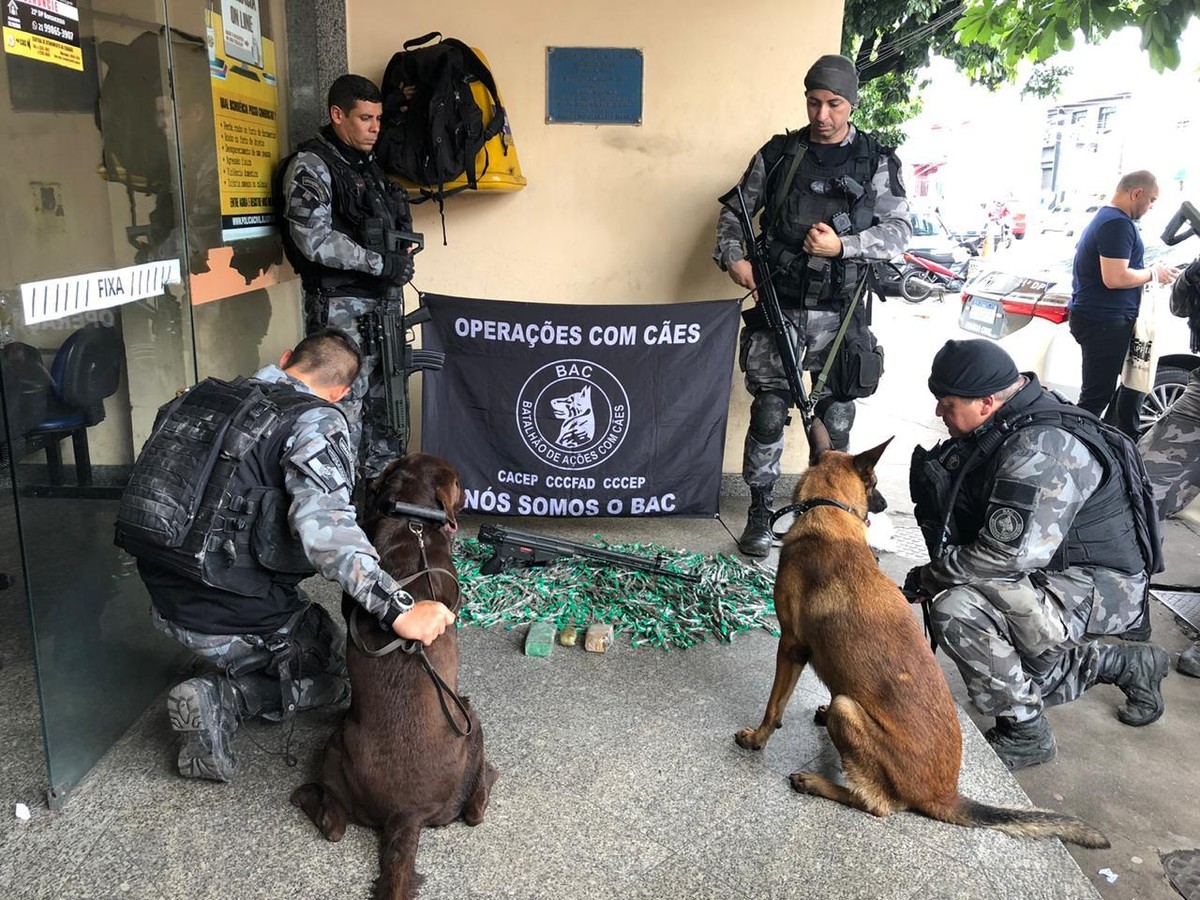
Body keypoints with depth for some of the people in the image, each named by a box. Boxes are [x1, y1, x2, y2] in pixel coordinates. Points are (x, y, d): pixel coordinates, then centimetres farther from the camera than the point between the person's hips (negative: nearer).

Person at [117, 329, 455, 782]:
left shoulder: (208, 395, 6)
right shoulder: (317, 419, -16)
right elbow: (322, 522, -33)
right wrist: (398, 610, -38)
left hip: (168, 605, 7)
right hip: (235, 618, -7)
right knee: (334, 674, 17)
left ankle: (231, 675, 5)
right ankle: (221, 698, -5)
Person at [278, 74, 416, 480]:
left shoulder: (369, 165, 17)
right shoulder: (310, 166, -8)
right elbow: (315, 240, -18)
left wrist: (403, 252, 3)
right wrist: (382, 263, -19)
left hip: (379, 302, 8)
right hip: (340, 306, -8)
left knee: (383, 398, 14)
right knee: (345, 404, -6)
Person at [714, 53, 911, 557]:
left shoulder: (876, 161, 4)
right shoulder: (778, 153, 6)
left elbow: (899, 229, 1)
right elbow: (736, 210, 13)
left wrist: (843, 246, -15)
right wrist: (733, 256, -5)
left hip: (839, 312, 0)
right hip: (778, 306, 0)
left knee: (835, 416, 6)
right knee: (768, 410, -1)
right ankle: (760, 511, 10)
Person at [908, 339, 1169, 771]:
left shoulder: (1042, 449, -28)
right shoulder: (1004, 429, 3)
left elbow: (1010, 553, -34)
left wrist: (930, 576, -20)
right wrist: (933, 472, -11)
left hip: (1101, 589, -10)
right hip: (1061, 577, 10)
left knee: (956, 608, -29)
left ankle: (1025, 734, -11)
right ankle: (1128, 666, 35)